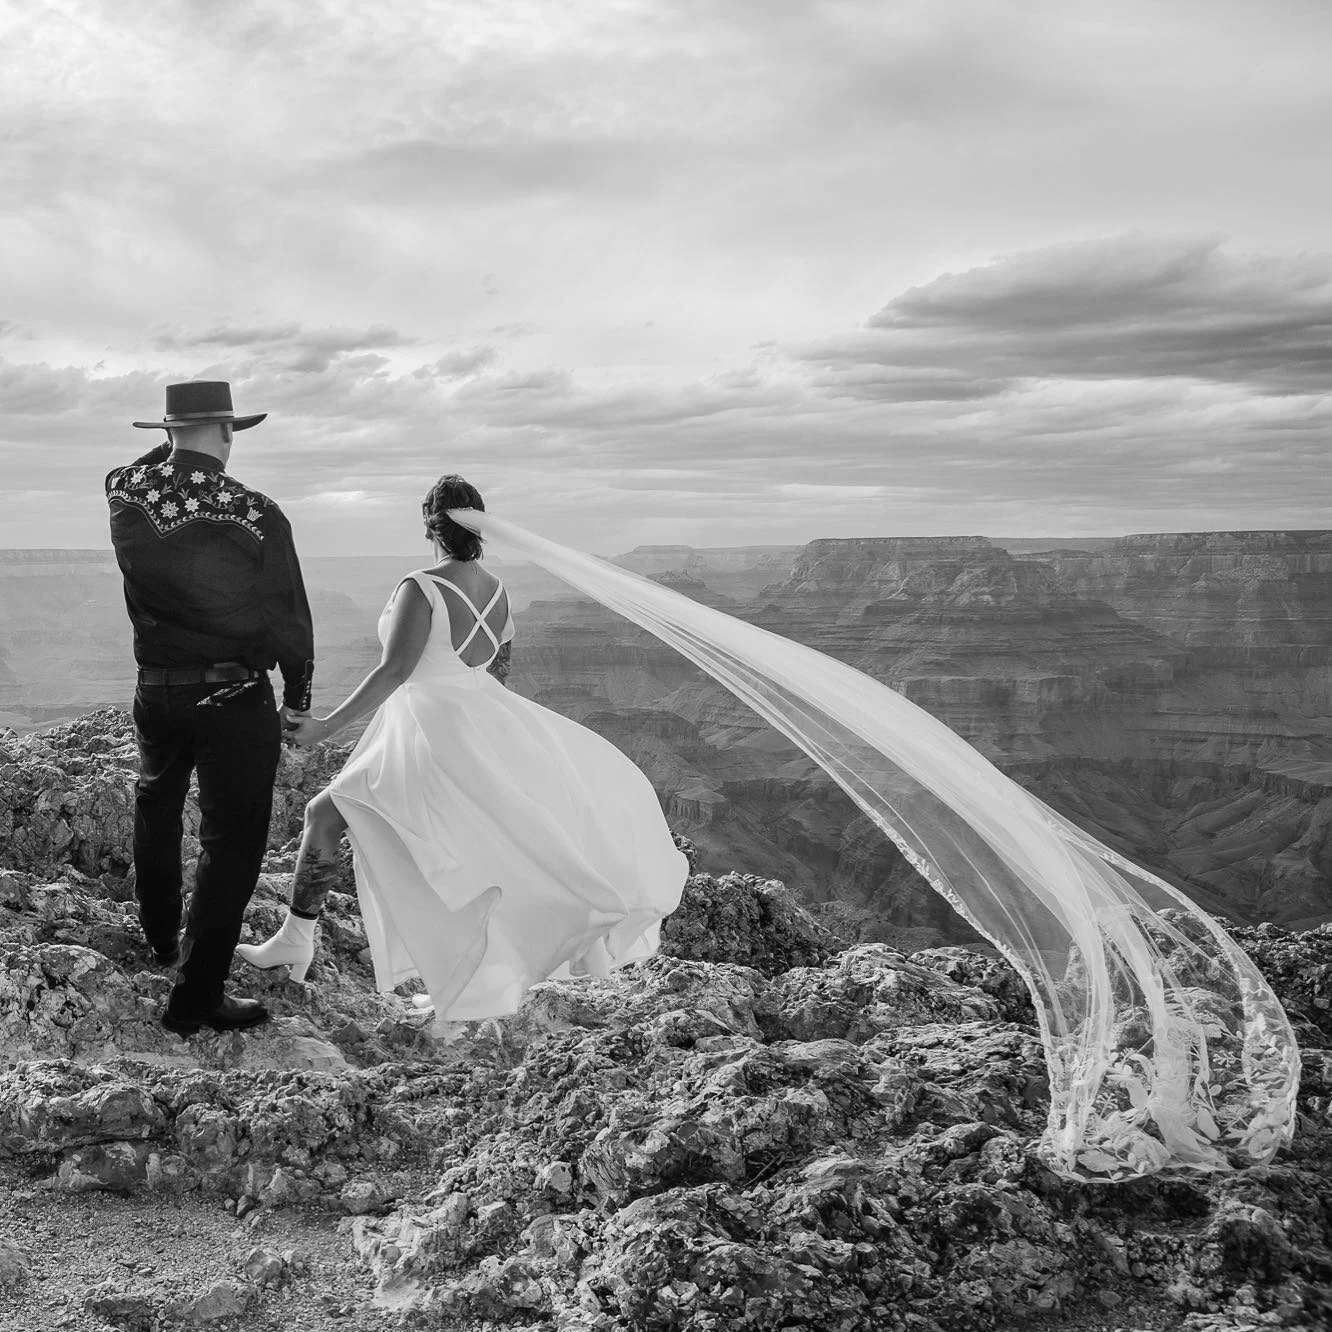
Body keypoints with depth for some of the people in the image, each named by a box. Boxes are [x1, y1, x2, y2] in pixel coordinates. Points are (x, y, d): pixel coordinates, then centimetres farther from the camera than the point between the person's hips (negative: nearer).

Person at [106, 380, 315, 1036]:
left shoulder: (124, 494, -6)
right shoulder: (256, 514, -16)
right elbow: (290, 619, -7)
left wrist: (175, 443, 21)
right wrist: (297, 700, 5)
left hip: (155, 691, 5)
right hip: (234, 697, -5)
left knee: (156, 808, 27)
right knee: (231, 840, 5)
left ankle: (161, 942, 46)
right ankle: (196, 997, 7)